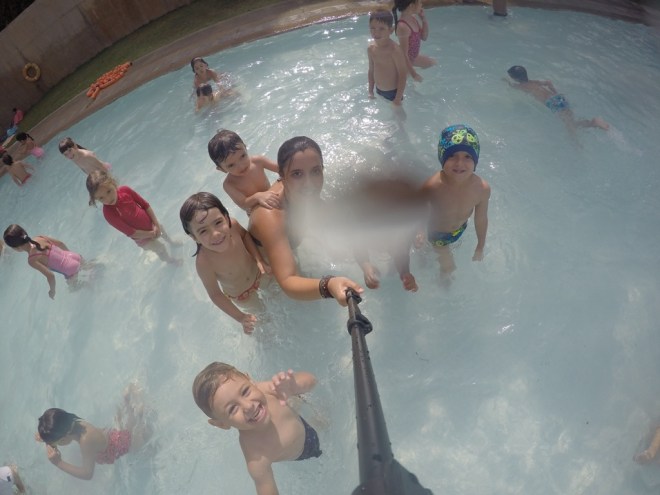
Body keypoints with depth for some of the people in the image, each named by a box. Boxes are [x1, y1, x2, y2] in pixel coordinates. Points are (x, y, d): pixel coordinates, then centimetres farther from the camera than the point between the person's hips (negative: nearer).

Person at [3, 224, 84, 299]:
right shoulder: (40, 238, -7)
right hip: (76, 257, 5)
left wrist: (52, 290, -5)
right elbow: (61, 243, 6)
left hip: (72, 272, -5)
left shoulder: (32, 260, -23)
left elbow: (50, 276, -24)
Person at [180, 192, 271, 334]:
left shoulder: (232, 225, -34)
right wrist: (240, 318, -26)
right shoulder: (204, 263, -44)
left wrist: (259, 259, -20)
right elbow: (215, 295, -28)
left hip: (259, 273, 3)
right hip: (243, 296, -2)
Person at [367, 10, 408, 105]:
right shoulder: (371, 48, -5)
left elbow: (403, 75, -21)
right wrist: (370, 91, 12)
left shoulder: (395, 50, -24)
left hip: (393, 93, -6)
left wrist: (398, 99, -21)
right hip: (379, 91, 6)